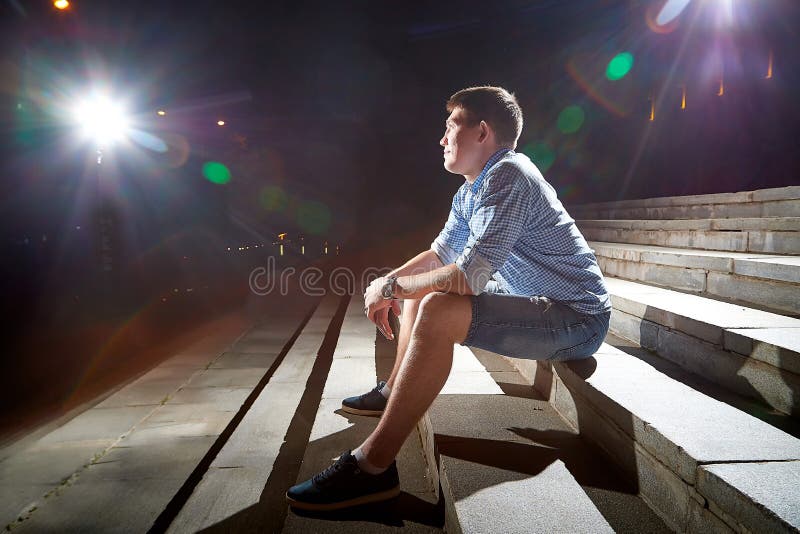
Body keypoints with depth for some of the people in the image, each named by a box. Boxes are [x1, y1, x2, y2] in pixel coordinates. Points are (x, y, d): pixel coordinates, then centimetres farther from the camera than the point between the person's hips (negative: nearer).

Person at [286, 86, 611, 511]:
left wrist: (391, 287, -17)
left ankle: (372, 468, -24)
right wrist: (390, 282, 2)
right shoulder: (469, 192, 9)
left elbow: (469, 275, -30)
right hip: (532, 300, 10)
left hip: (576, 317, -10)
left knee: (438, 312, -32)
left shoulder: (507, 175, -22)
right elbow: (440, 253, 19)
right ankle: (394, 392, 29)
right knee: (419, 290, 17)